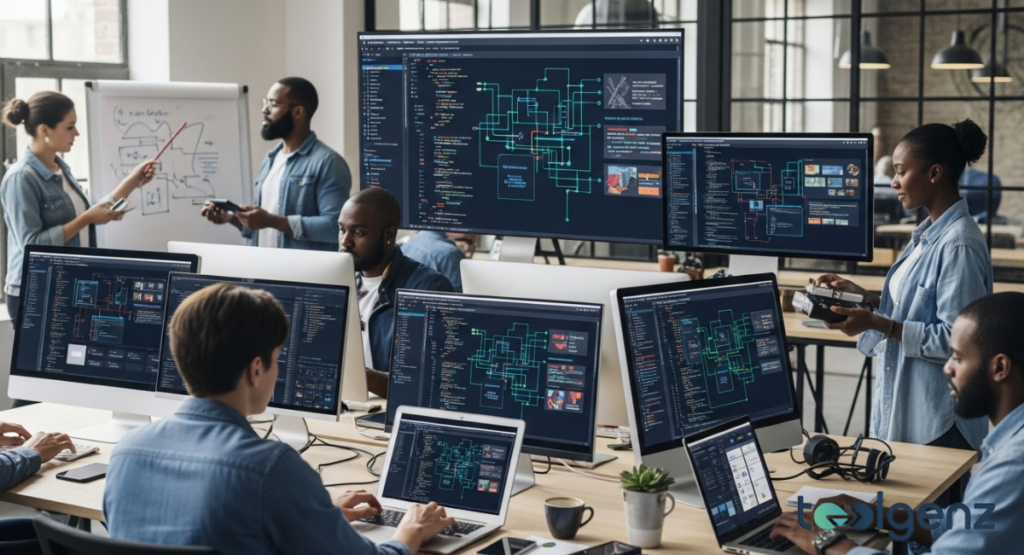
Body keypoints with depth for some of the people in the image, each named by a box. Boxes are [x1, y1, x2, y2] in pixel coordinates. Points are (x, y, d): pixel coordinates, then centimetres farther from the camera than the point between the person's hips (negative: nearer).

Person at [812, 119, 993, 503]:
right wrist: (862, 296, 8)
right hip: (904, 408, 9)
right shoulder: (929, 234, 10)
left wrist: (877, 324, -24)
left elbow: (955, 340, -21)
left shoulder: (959, 245, -19)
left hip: (937, 421, -9)